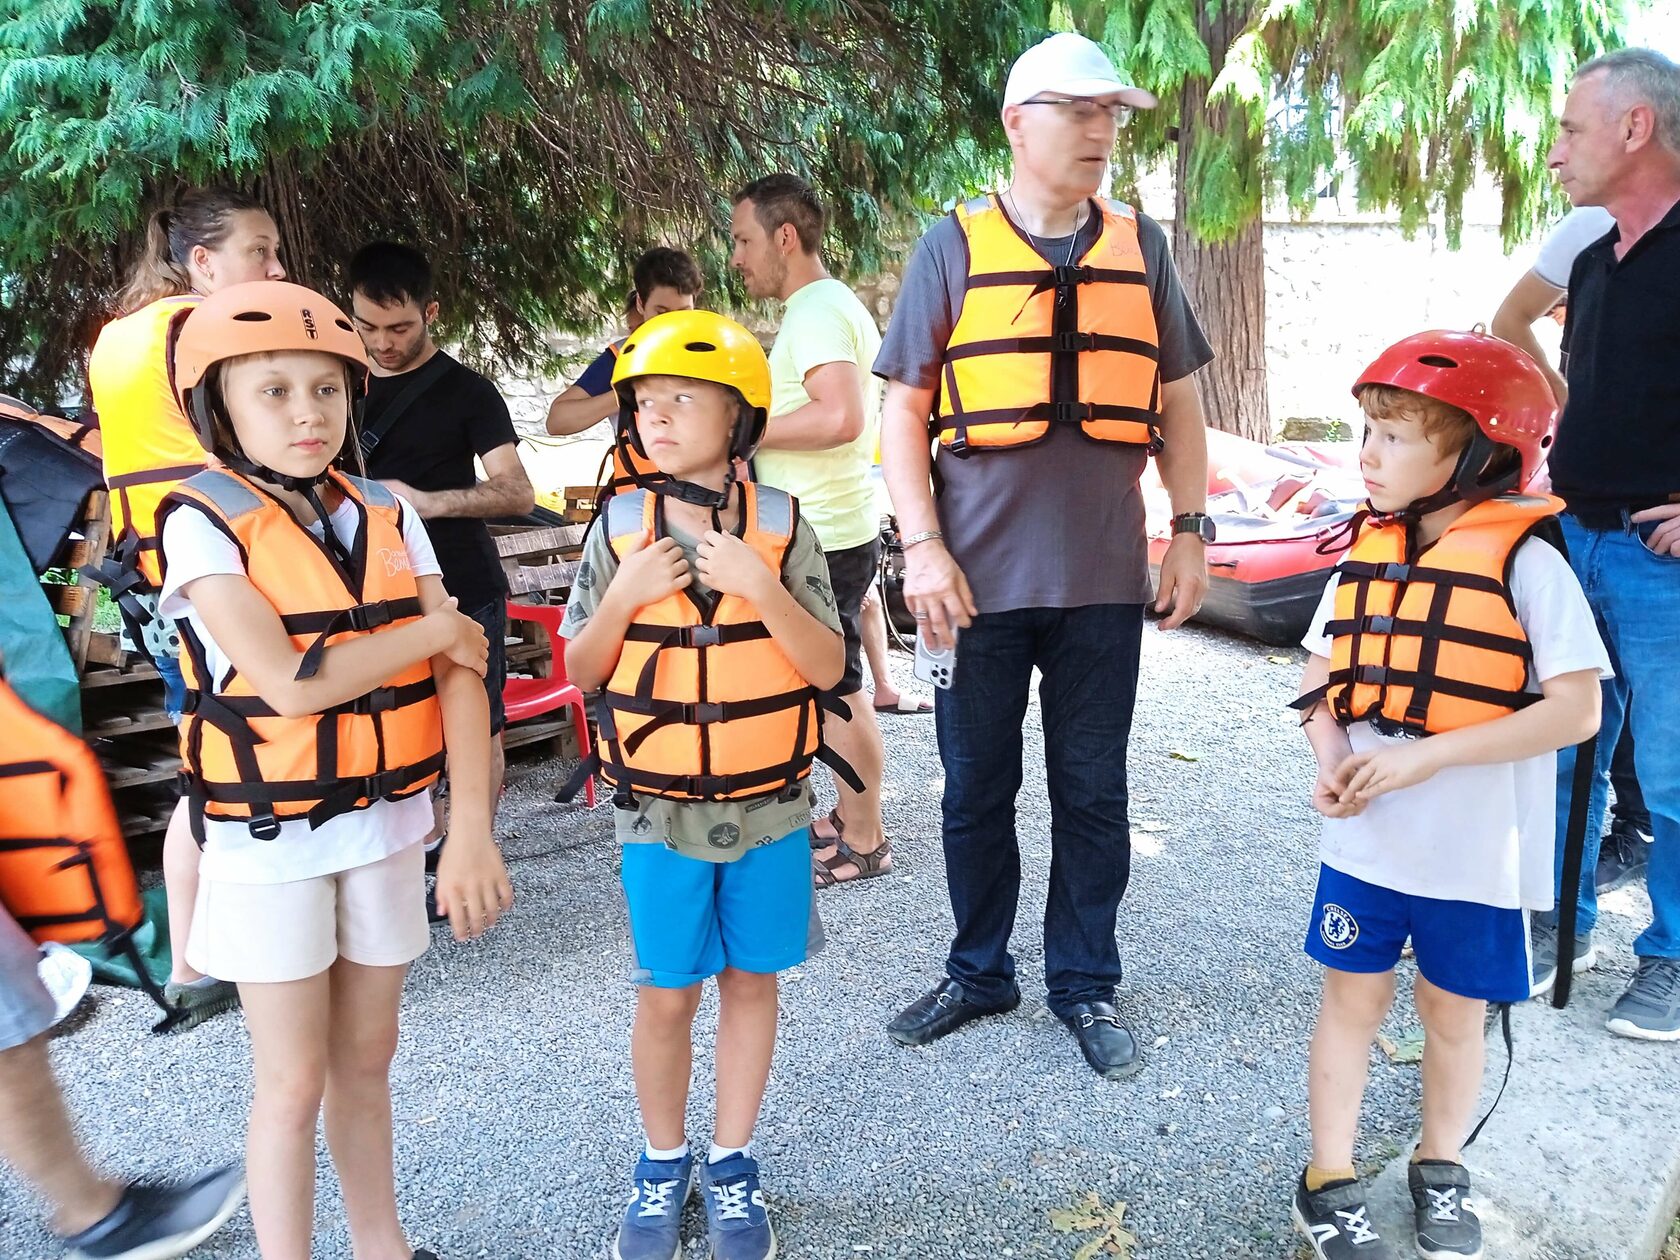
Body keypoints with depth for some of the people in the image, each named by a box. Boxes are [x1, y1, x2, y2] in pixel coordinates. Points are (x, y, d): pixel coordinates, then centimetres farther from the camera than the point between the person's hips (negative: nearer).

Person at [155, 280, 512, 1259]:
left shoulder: (388, 515, 0)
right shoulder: (205, 522, -11)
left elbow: (462, 671, -7)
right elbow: (290, 682, -23)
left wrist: (472, 832, -16)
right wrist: (433, 629, -12)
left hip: (386, 824, 4)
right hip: (270, 838, -4)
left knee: (367, 1057, 18)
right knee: (295, 1080, 7)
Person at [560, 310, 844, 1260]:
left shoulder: (781, 525, -6)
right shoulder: (621, 528, -4)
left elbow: (828, 666, -8)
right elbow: (580, 672, 1)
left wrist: (760, 585, -22)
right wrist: (626, 595, -16)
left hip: (770, 807, 0)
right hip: (660, 814, 0)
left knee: (751, 980, 13)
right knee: (668, 996, 10)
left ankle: (733, 1165, 32)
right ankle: (663, 1165, 33)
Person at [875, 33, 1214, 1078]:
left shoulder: (1140, 247, 9)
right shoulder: (955, 246, 1)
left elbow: (1178, 402, 14)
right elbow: (905, 410, -1)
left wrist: (1191, 530, 6)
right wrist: (923, 549, -9)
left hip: (1104, 575, 2)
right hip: (982, 575, -1)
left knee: (1093, 792, 9)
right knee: (978, 788, 10)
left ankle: (1087, 983, 26)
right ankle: (979, 974, 29)